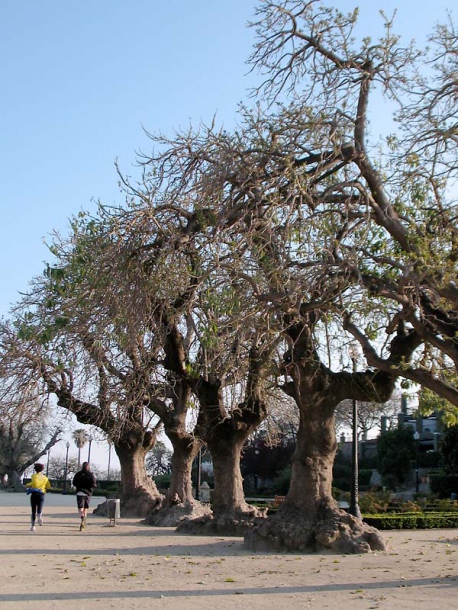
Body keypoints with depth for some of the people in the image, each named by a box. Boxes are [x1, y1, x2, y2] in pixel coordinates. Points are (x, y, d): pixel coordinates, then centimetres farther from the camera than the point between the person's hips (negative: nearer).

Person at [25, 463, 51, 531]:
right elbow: (49, 487, 8)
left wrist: (27, 485, -3)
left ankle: (33, 526, 11)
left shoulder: (34, 476, 3)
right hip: (41, 494, 1)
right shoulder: (45, 478, 14)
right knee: (39, 510, -4)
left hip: (34, 494, -1)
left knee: (33, 511, 11)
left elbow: (35, 482, -19)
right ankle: (39, 516, -40)